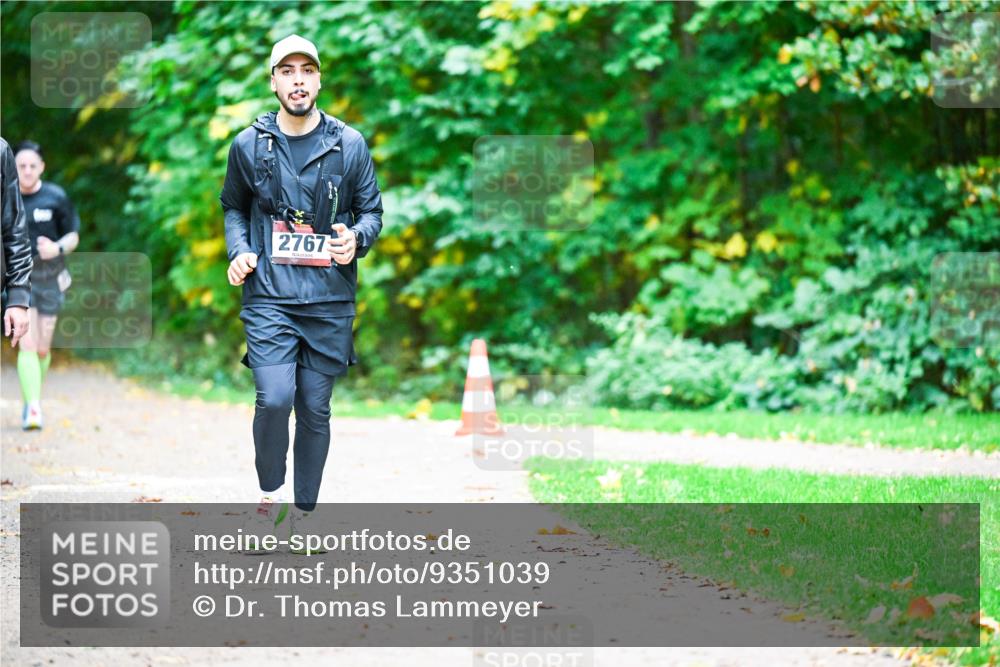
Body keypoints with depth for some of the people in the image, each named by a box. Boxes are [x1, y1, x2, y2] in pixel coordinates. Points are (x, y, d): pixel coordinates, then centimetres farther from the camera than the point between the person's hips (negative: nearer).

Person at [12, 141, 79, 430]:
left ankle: (32, 402, 30)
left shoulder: (56, 198, -6)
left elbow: (73, 236, 0)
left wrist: (57, 248, -20)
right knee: (27, 344, -15)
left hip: (50, 279, 1)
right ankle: (32, 408, -22)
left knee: (42, 349, 8)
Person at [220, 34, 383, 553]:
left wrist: (356, 240, -11)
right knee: (274, 398, -17)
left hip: (330, 300, 1)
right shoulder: (248, 145, 4)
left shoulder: (349, 145, 3)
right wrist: (238, 250, 1)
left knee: (315, 408, 5)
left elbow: (371, 210, 11)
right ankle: (270, 496, 6)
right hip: (268, 296, -1)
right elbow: (233, 206, 19)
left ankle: (304, 512, 20)